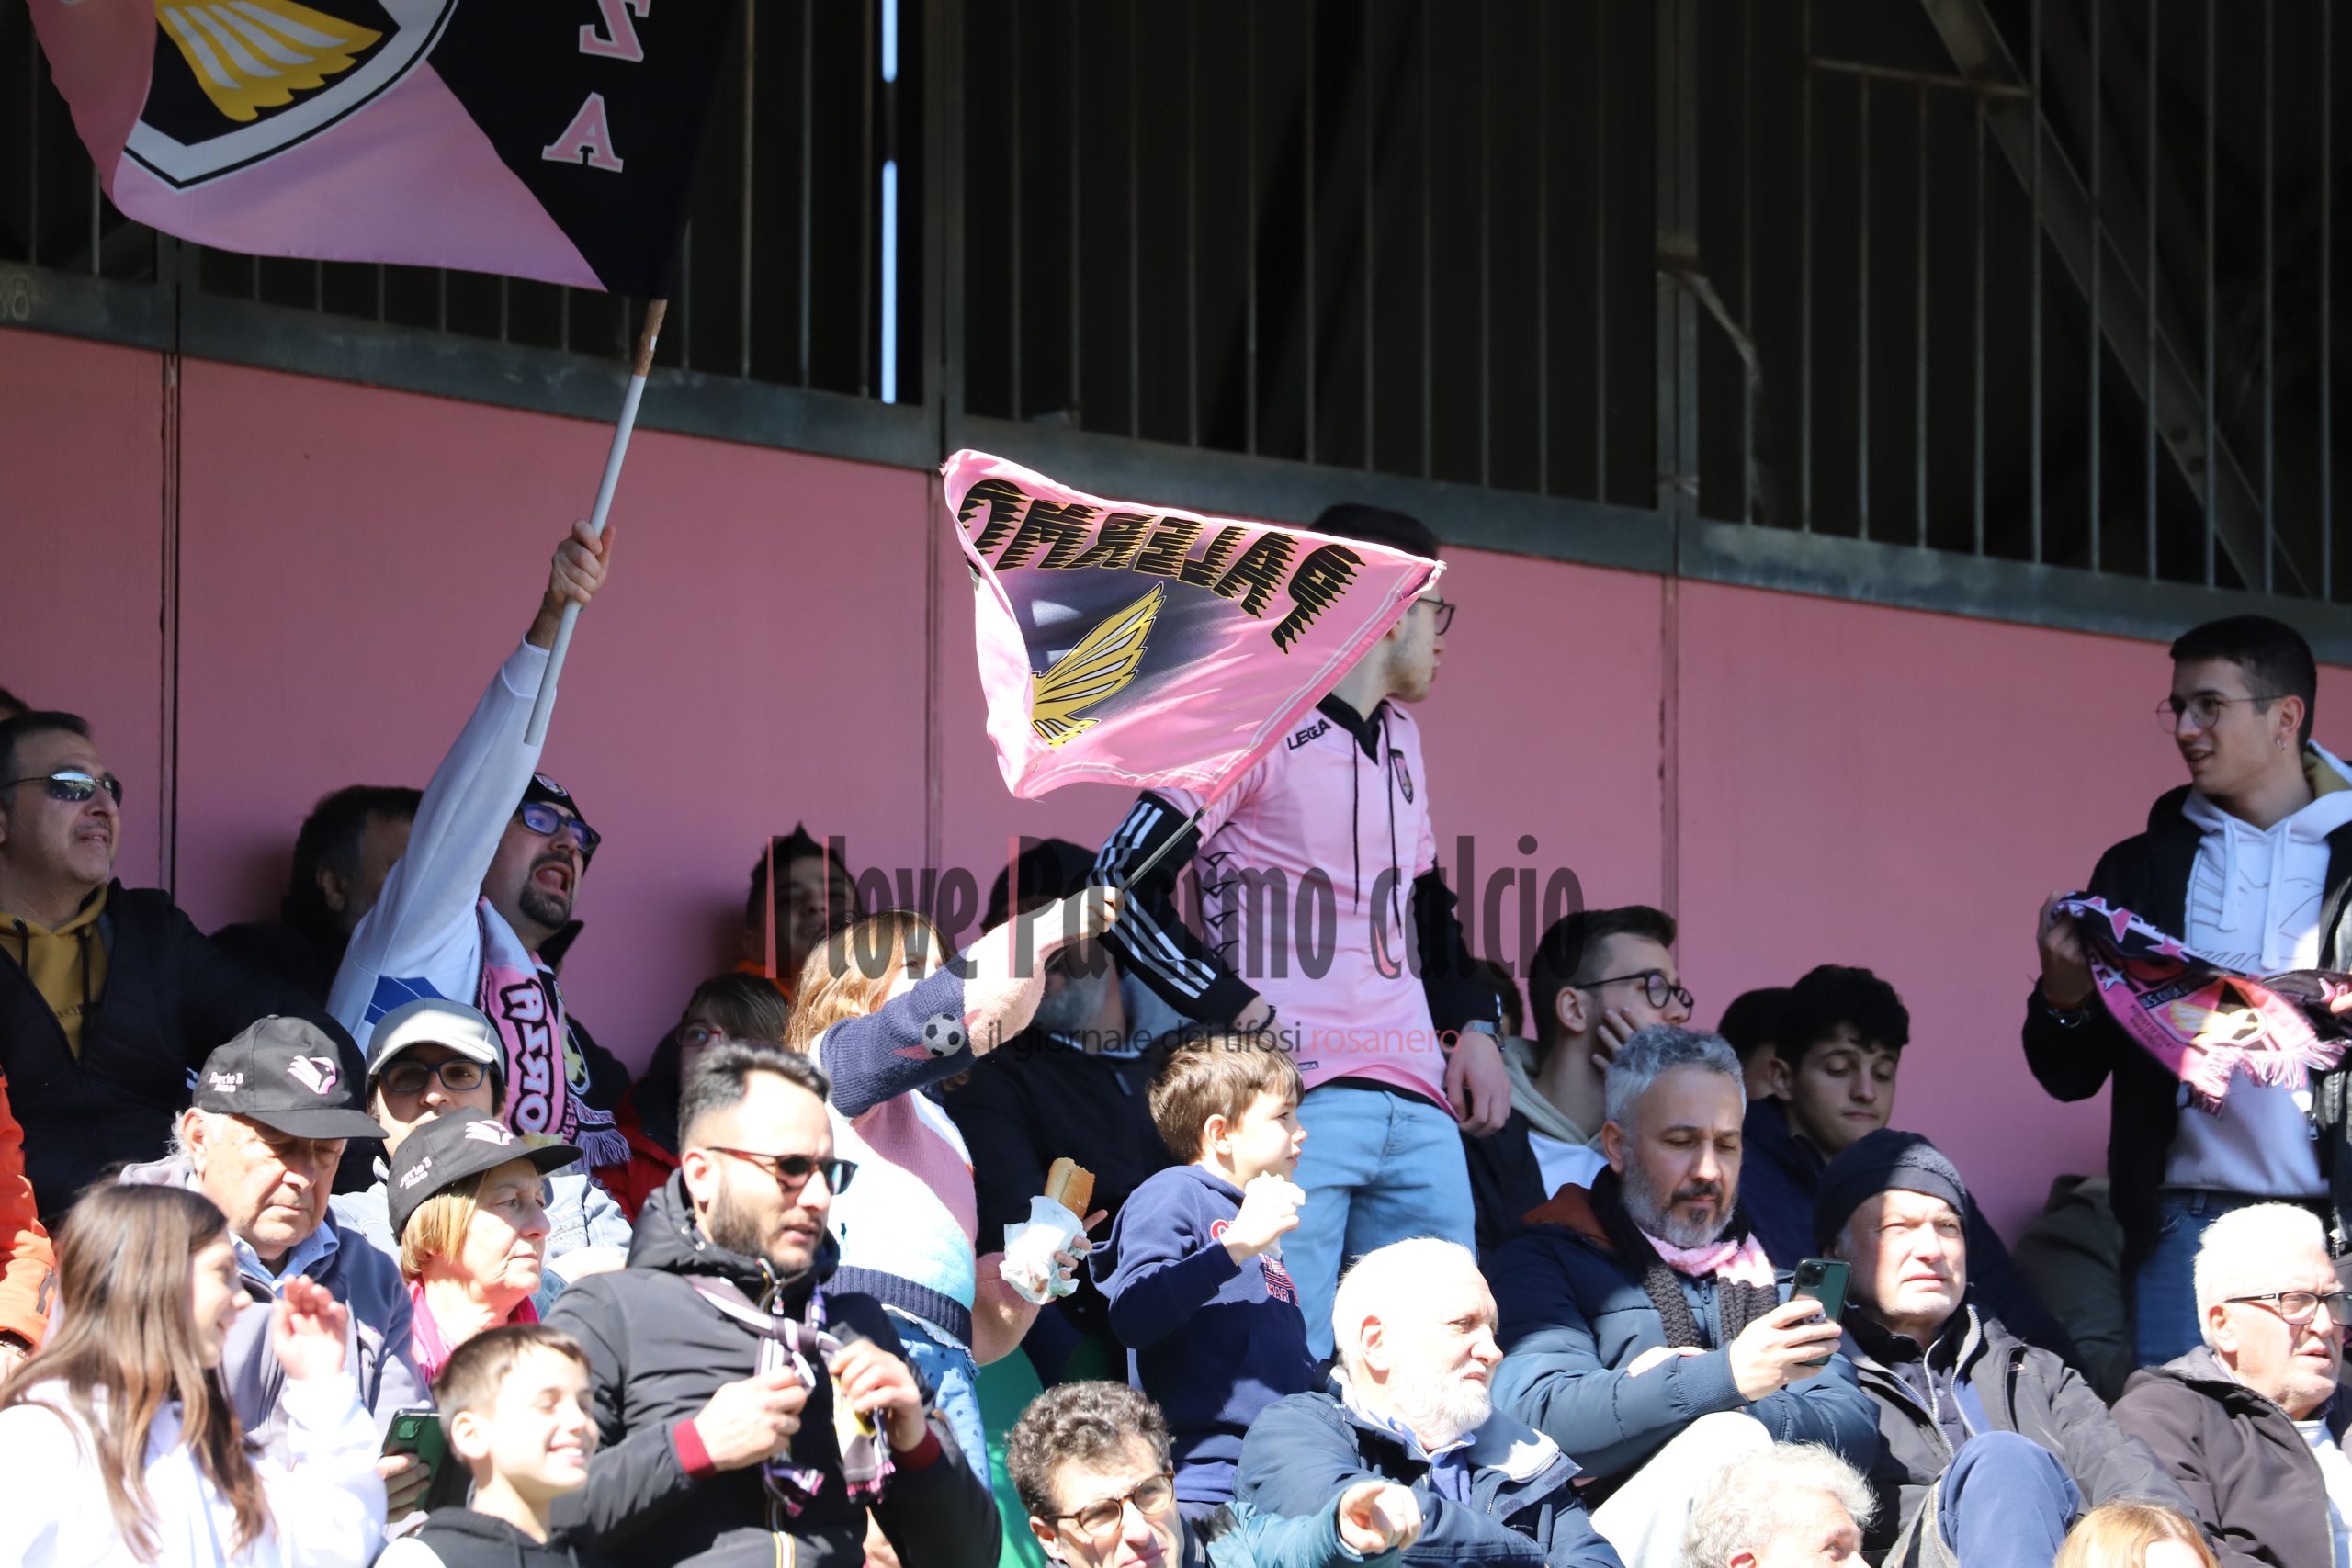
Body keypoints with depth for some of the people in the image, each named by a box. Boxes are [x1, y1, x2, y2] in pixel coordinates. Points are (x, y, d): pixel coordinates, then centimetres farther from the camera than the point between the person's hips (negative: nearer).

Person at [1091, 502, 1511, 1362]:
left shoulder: (1398, 739, 21)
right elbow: (1122, 881, -9)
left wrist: (1472, 1024, 16)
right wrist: (1232, 1006, -14)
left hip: (1416, 1101, 8)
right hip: (1297, 1093, -8)